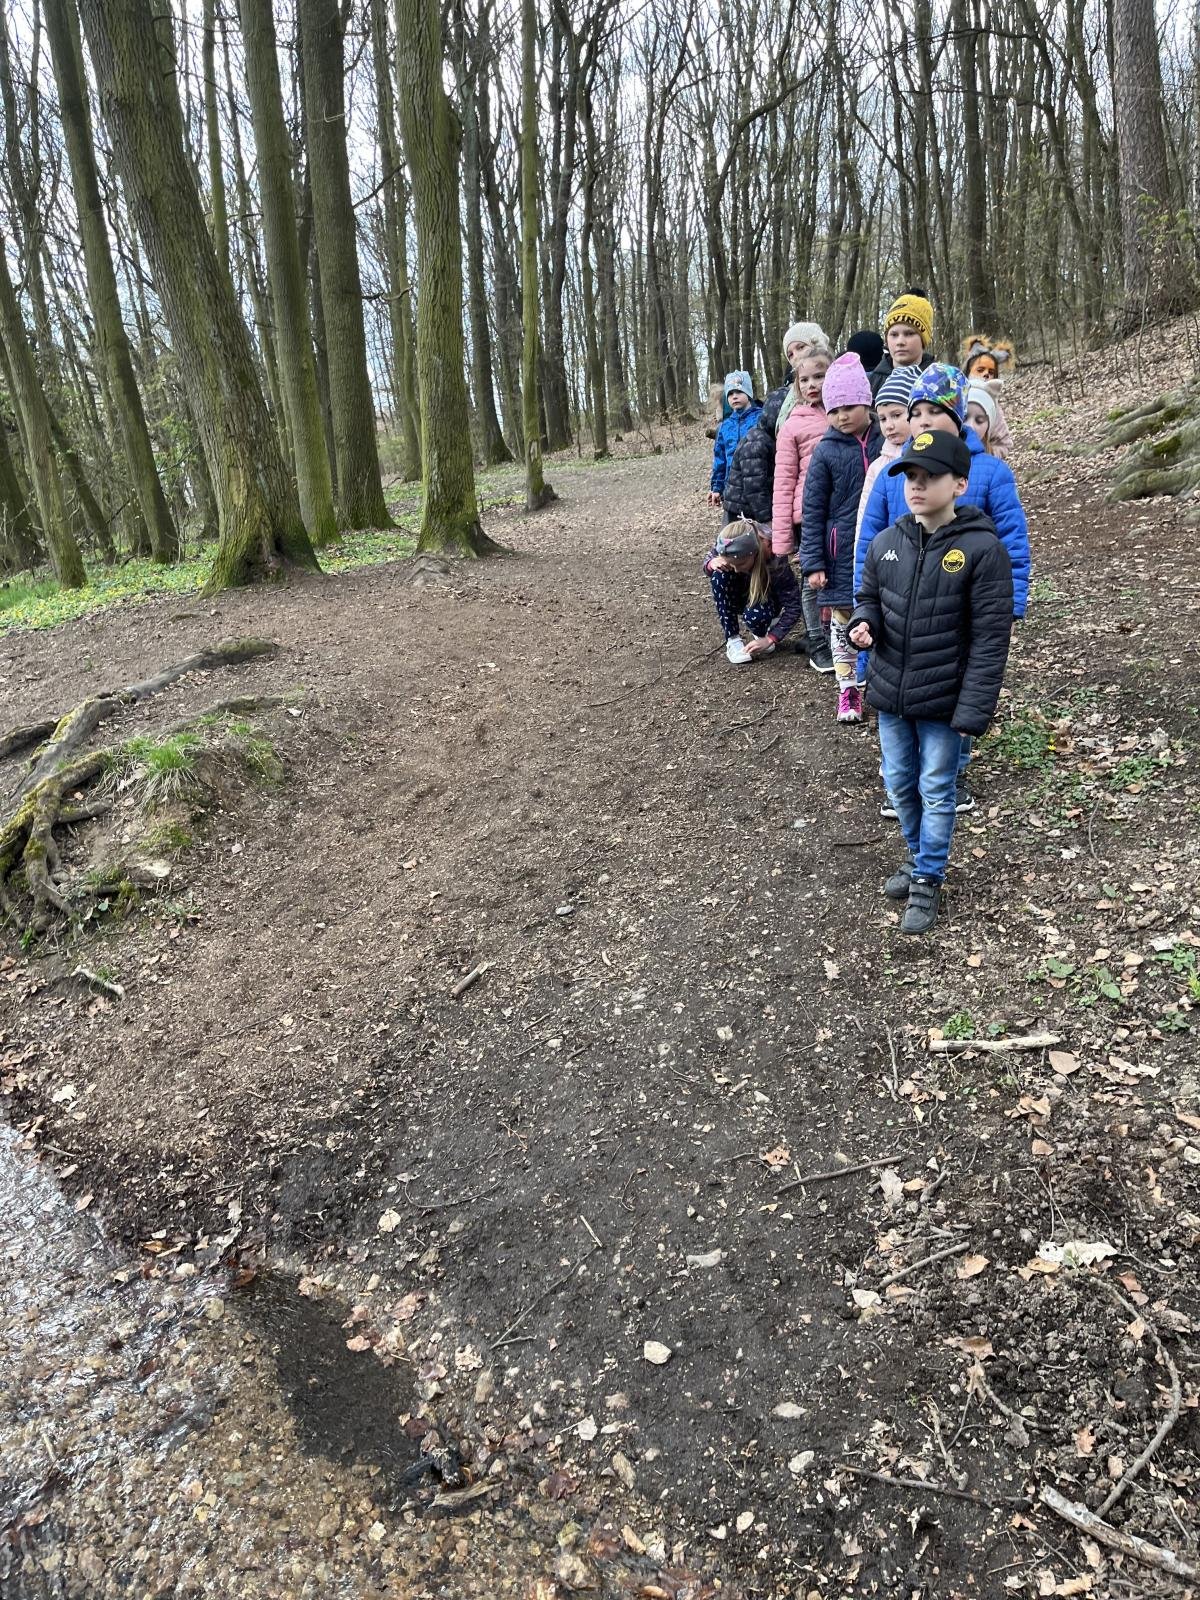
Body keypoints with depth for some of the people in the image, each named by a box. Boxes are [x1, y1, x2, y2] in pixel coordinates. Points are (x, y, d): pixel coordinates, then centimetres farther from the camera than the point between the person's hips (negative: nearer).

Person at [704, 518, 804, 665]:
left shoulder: (776, 563, -36)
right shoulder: (725, 547, -28)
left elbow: (793, 608, -30)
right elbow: (709, 556, -5)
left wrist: (770, 639, -37)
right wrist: (711, 563, -31)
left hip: (766, 599, -3)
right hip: (741, 596, 4)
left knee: (754, 615, -38)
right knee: (719, 575, -29)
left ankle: (760, 633, 1)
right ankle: (732, 639, -20)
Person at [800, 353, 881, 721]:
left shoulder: (887, 442, 0)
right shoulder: (826, 452, -4)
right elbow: (812, 511, -3)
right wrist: (813, 563, -7)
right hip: (843, 554, -1)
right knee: (843, 623, 6)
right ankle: (848, 689, 20)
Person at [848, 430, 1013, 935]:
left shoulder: (982, 549, -15)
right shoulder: (885, 543, 0)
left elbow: (989, 639, -14)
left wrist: (973, 710, -17)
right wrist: (863, 623, -10)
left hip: (943, 701, -5)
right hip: (890, 693, 5)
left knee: (935, 791, 7)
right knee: (899, 784, 17)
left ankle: (928, 880, 22)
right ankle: (919, 855, 40)